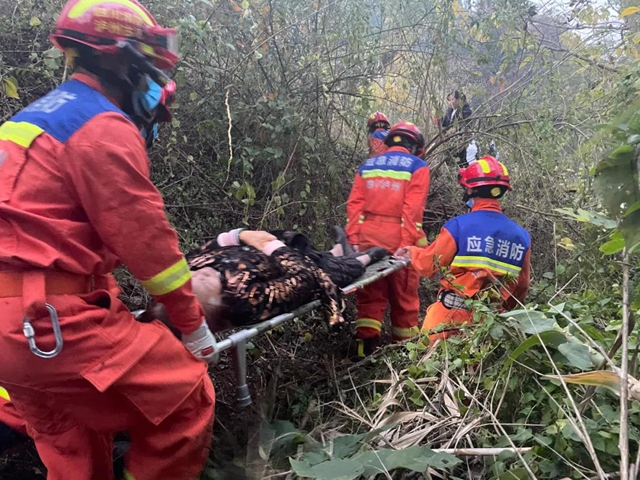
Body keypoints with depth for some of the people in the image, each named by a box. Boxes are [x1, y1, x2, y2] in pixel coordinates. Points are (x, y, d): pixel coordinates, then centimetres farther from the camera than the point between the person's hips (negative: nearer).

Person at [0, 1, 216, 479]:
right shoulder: (104, 126, -12)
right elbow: (145, 237, -13)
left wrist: (111, 300, 27)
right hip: (50, 318, -10)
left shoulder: (40, 116, 19)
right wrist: (193, 323, -1)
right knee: (186, 400, -3)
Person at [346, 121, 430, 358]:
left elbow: (354, 204, 5)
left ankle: (366, 346, 8)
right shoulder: (417, 167, 2)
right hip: (398, 241, -3)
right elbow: (412, 210, -10)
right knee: (404, 296, 8)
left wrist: (354, 239, 2)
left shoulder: (367, 165, 15)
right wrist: (410, 244, -12)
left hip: (367, 240, 4)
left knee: (370, 295, 10)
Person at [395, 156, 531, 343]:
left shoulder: (459, 225, -13)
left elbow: (428, 265, -5)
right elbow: (521, 287, 12)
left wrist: (412, 252, 16)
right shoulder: (521, 236, 3)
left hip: (452, 313, -4)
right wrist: (505, 310, 29)